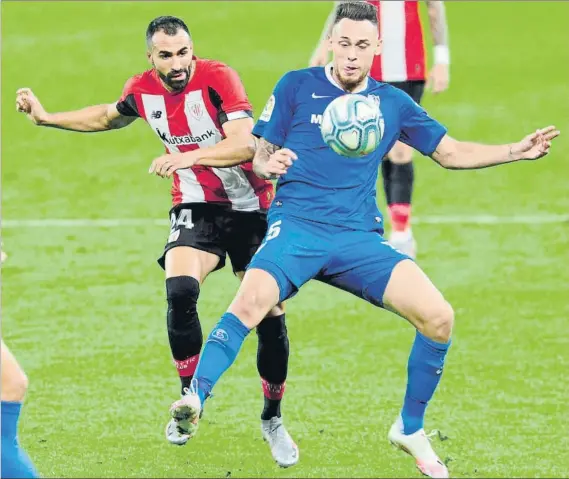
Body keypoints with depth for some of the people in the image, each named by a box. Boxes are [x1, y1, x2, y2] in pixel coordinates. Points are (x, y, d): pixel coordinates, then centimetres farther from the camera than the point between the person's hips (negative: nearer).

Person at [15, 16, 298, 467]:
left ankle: (273, 420, 18)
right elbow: (110, 116, 22)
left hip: (252, 209, -3)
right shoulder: (143, 90, -3)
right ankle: (190, 398, -5)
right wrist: (46, 117, 21)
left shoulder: (218, 78, -19)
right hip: (196, 208, 3)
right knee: (180, 291, -25)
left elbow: (244, 144, -30)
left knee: (271, 315, -3)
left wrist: (188, 156, -41)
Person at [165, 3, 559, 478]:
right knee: (250, 303, -33)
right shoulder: (297, 86, 5)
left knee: (438, 316, -13)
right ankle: (194, 400, -39)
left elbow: (452, 152, 21)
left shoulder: (392, 102, 13)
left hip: (359, 238, 3)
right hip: (296, 225, -3)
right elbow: (259, 159, 8)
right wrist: (269, 164, -17)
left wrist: (519, 151, 9)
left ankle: (410, 429, 5)